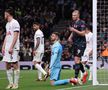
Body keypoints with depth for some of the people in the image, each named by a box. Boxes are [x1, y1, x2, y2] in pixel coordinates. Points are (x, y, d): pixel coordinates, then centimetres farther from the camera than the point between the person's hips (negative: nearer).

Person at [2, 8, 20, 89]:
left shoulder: (15, 23, -8)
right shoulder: (7, 24, 19)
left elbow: (15, 36, -15)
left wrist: (11, 47, -21)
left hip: (13, 48, -9)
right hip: (7, 48, 9)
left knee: (15, 65, -6)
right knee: (8, 66, 7)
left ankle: (15, 84, -4)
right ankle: (11, 83, 11)